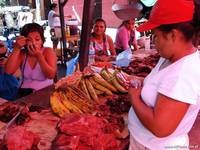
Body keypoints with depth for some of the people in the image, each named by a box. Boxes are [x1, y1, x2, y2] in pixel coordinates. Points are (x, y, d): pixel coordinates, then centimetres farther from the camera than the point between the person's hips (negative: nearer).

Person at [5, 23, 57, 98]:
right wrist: (16, 49, -16)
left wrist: (39, 56, -24)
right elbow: (8, 71, -11)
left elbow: (51, 75, -16)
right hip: (25, 91, 3)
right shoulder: (21, 53, 5)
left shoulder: (48, 51, -4)